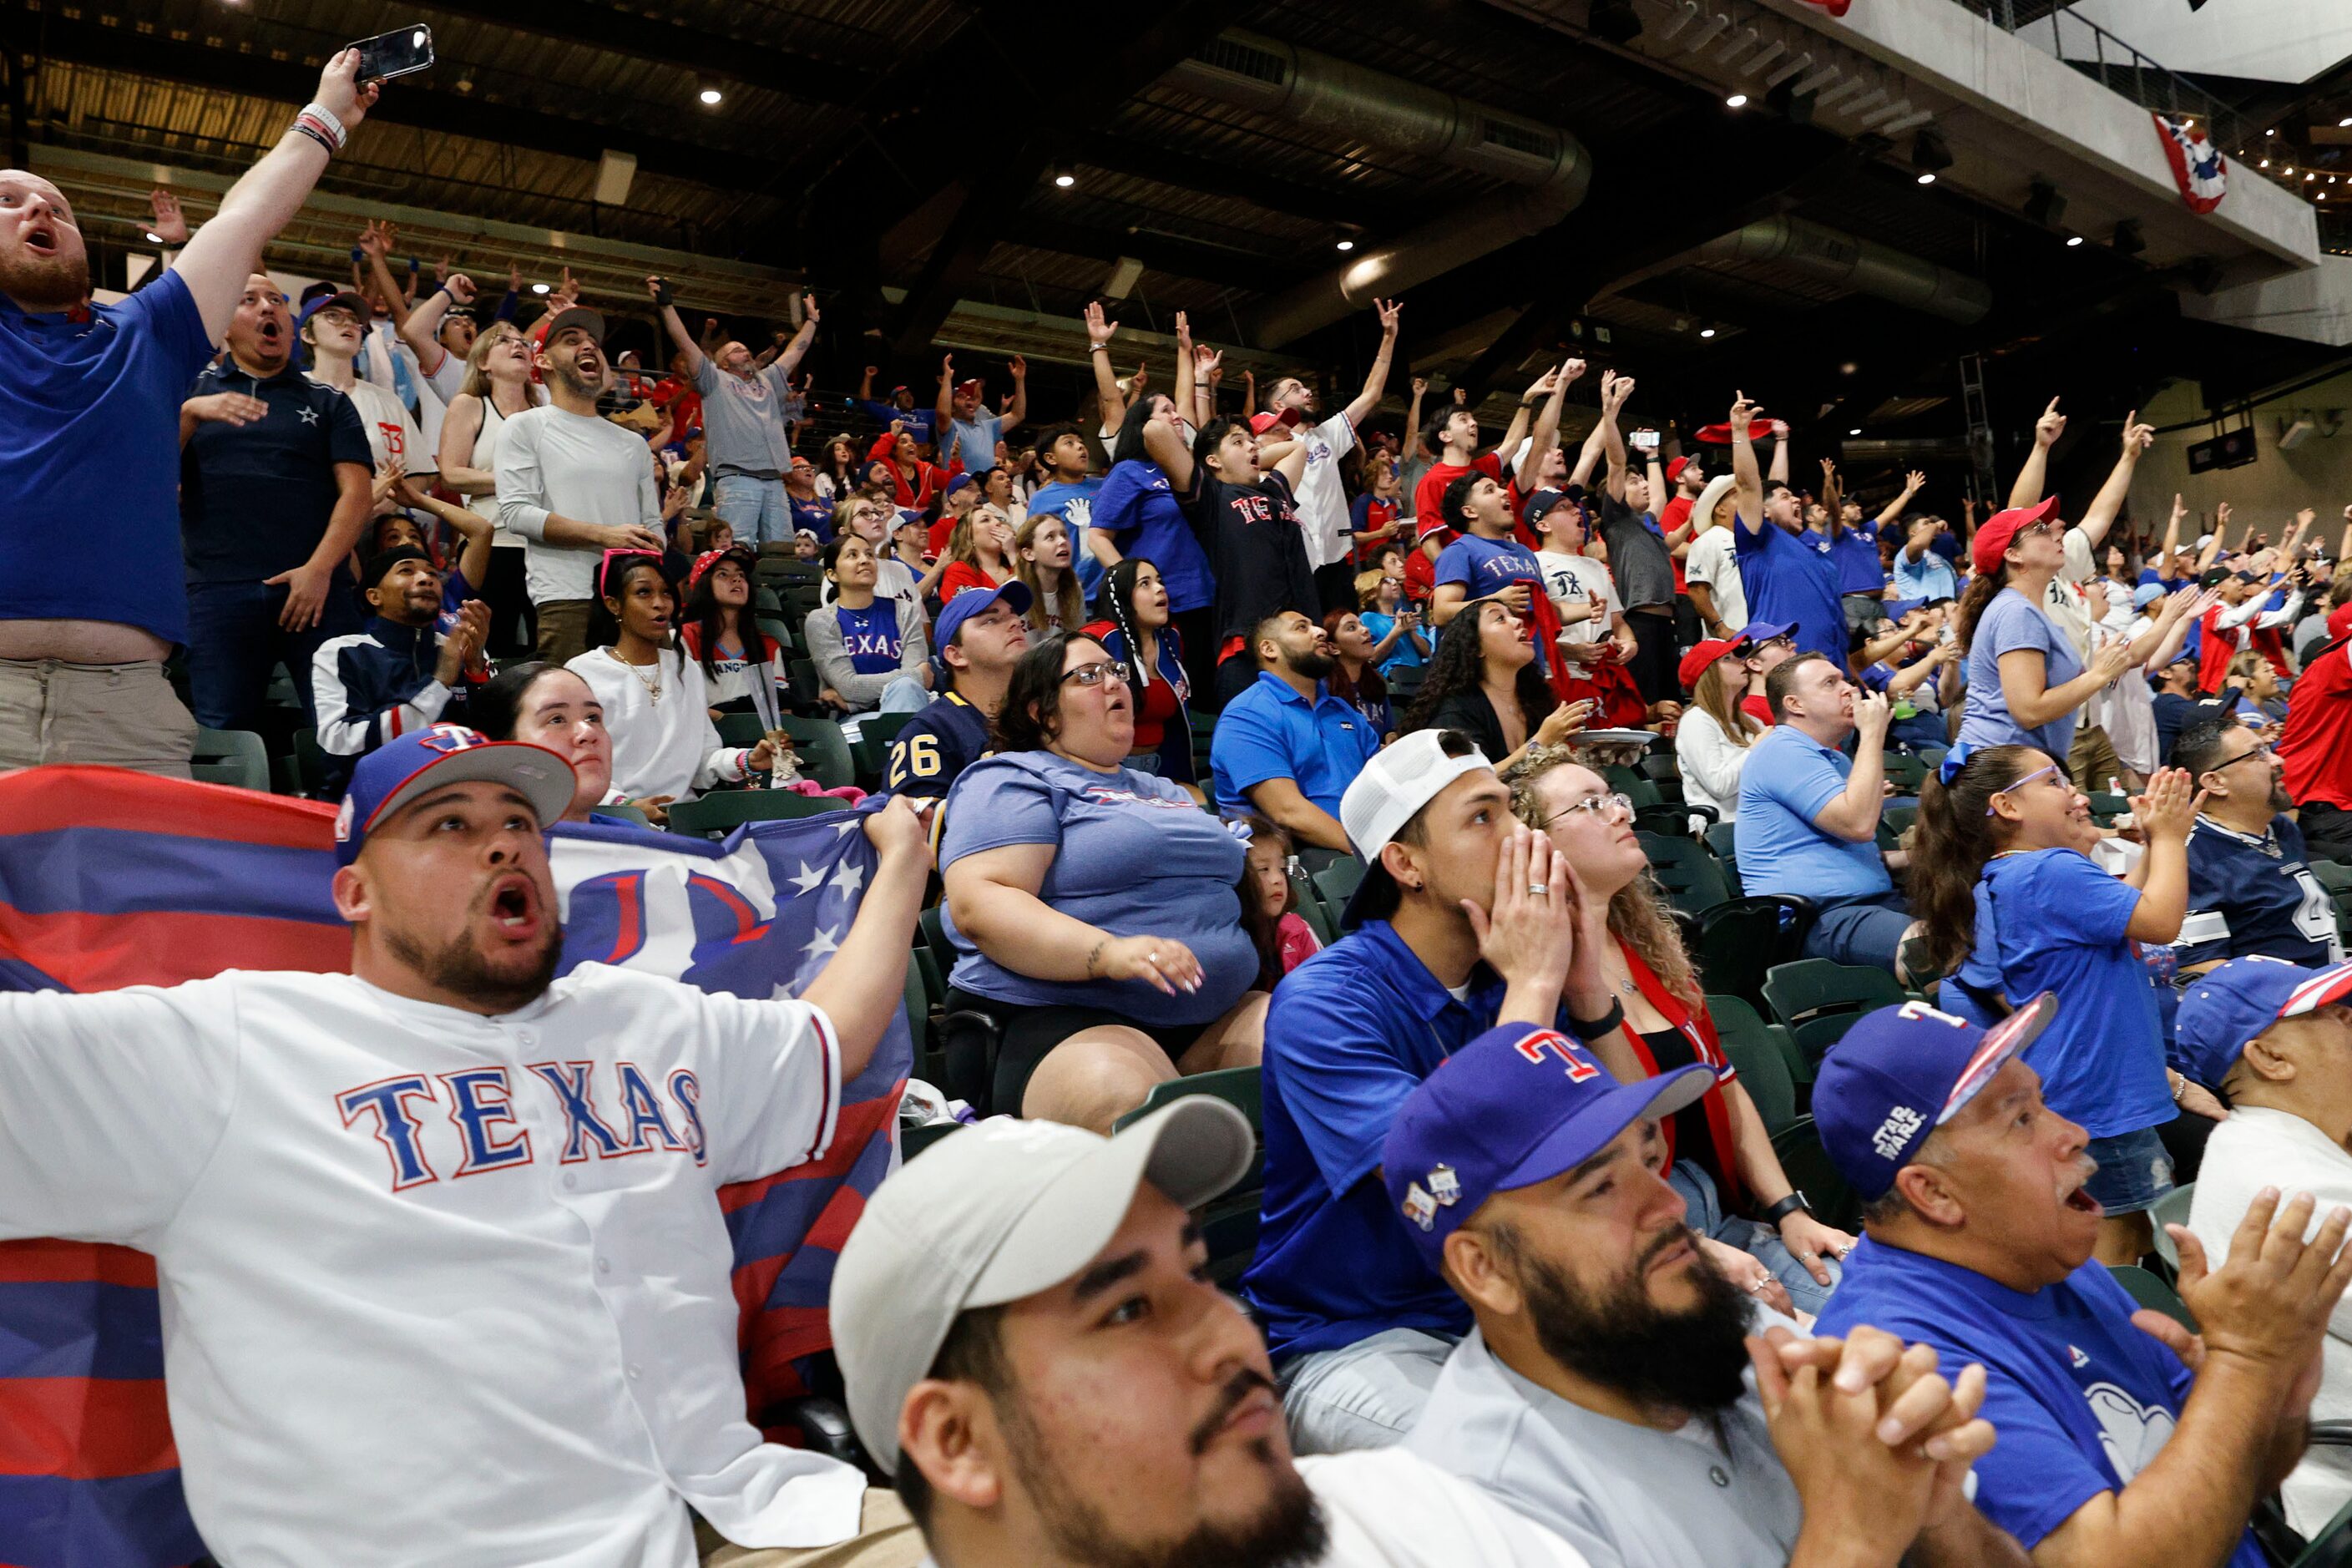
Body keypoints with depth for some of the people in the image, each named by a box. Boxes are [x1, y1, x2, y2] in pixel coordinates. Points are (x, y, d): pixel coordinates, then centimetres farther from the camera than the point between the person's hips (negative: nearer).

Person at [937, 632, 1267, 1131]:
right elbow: (976, 903, -12)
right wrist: (1106, 953, -26)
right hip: (1062, 1018, -7)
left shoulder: (1161, 789, 28)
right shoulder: (1012, 780, 4)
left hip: (1213, 1019, 7)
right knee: (1130, 1101, -39)